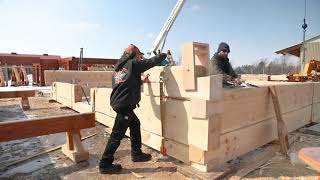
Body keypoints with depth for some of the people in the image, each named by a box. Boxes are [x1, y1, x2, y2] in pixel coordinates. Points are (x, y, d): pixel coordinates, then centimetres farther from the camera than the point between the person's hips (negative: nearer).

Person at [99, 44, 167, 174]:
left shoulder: (119, 66, 16)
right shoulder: (133, 64, -7)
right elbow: (153, 61, -1)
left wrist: (141, 81, 29)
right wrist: (164, 54, 16)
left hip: (118, 102, 9)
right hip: (125, 105, -9)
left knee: (135, 124, 20)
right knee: (117, 134, -1)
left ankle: (136, 154, 31)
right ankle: (105, 164, 10)